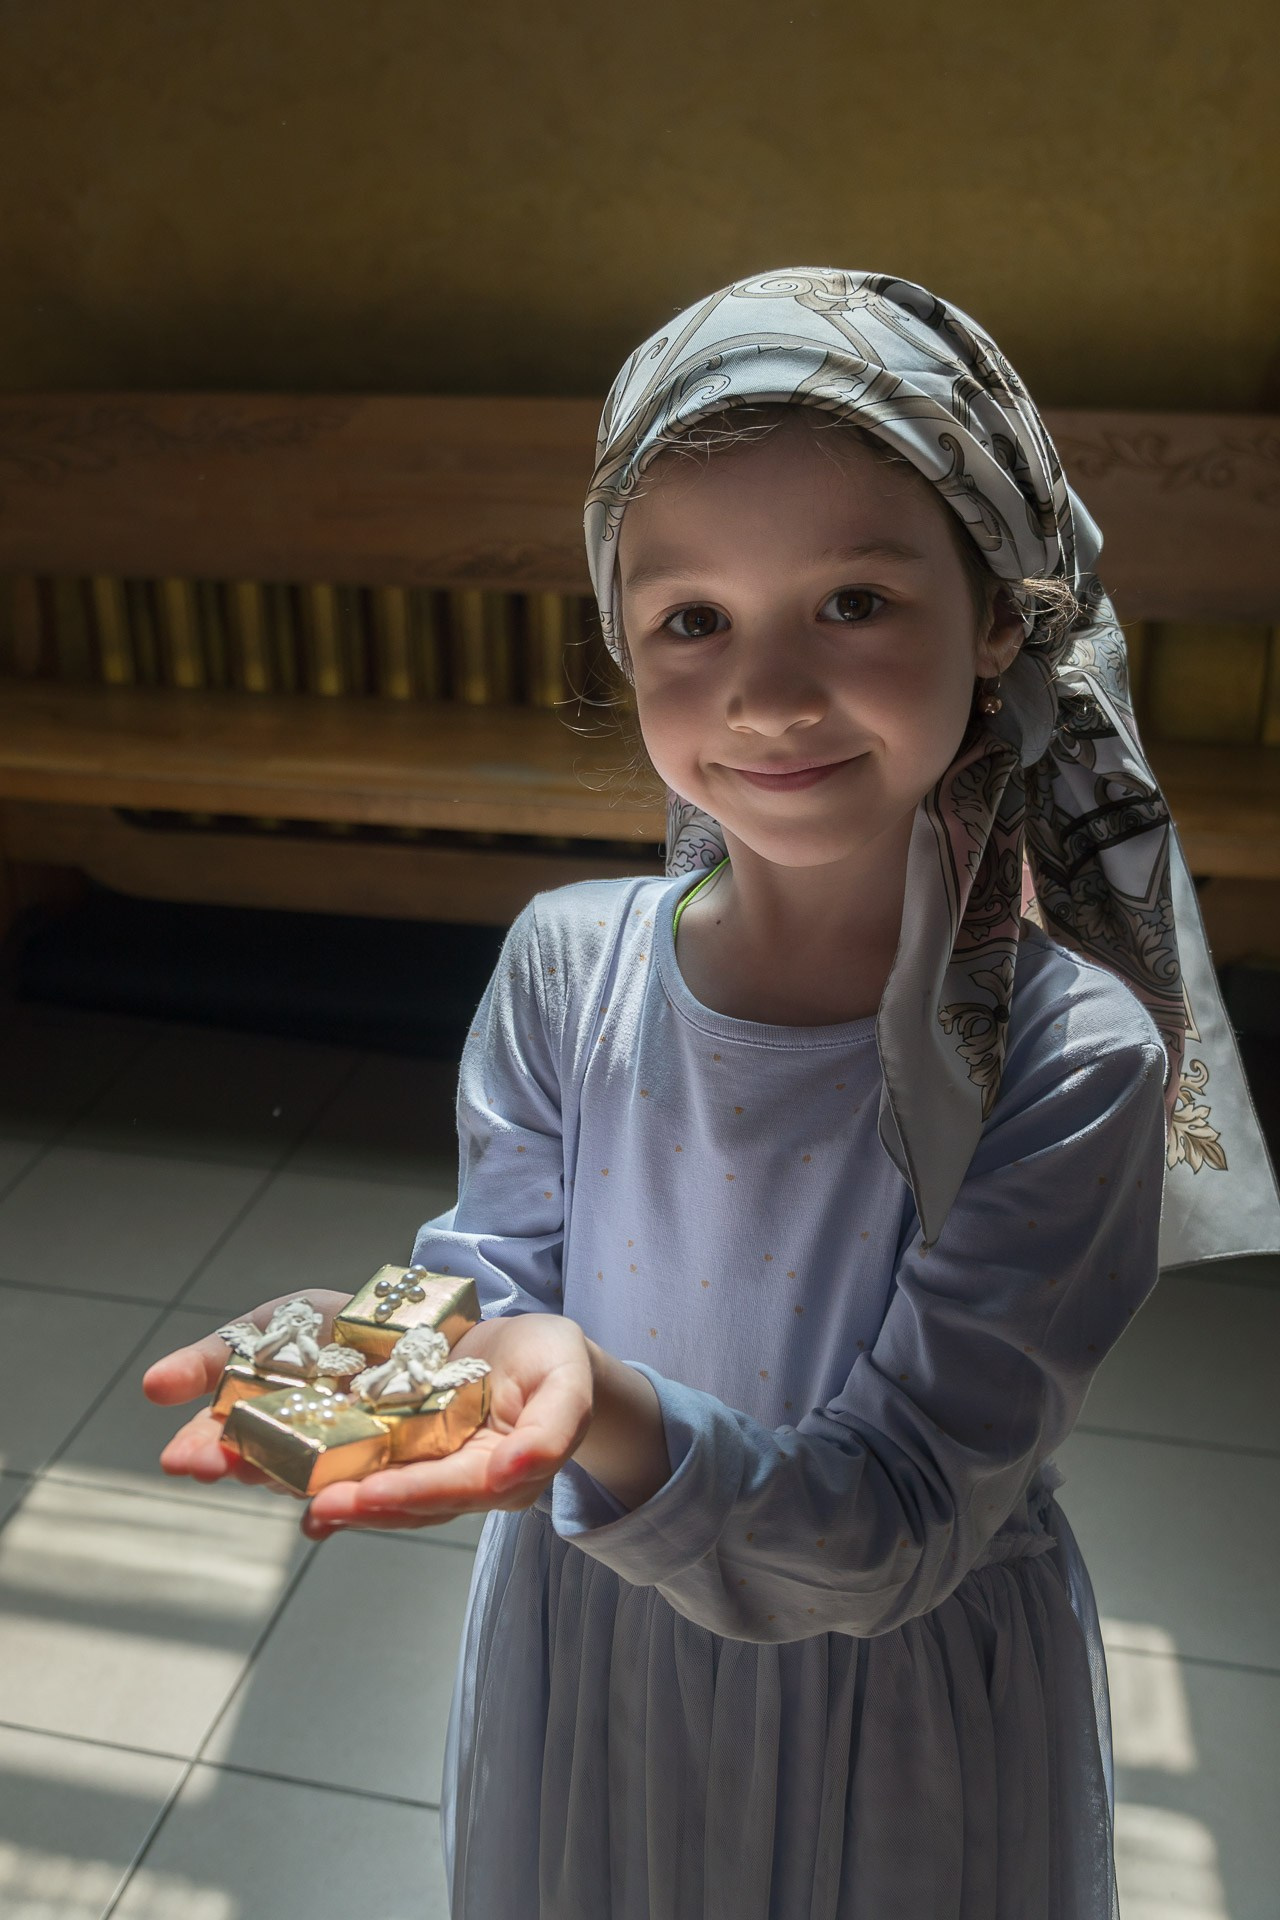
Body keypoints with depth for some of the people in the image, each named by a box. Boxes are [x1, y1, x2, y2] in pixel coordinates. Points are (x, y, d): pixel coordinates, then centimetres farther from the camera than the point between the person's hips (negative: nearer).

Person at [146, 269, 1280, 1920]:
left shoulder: (1071, 1058, -26)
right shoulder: (568, 963, -16)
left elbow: (900, 1524, -26)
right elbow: (493, 1274, -9)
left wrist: (612, 1415, -44)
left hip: (905, 1712, -2)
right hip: (583, 1655, 2)